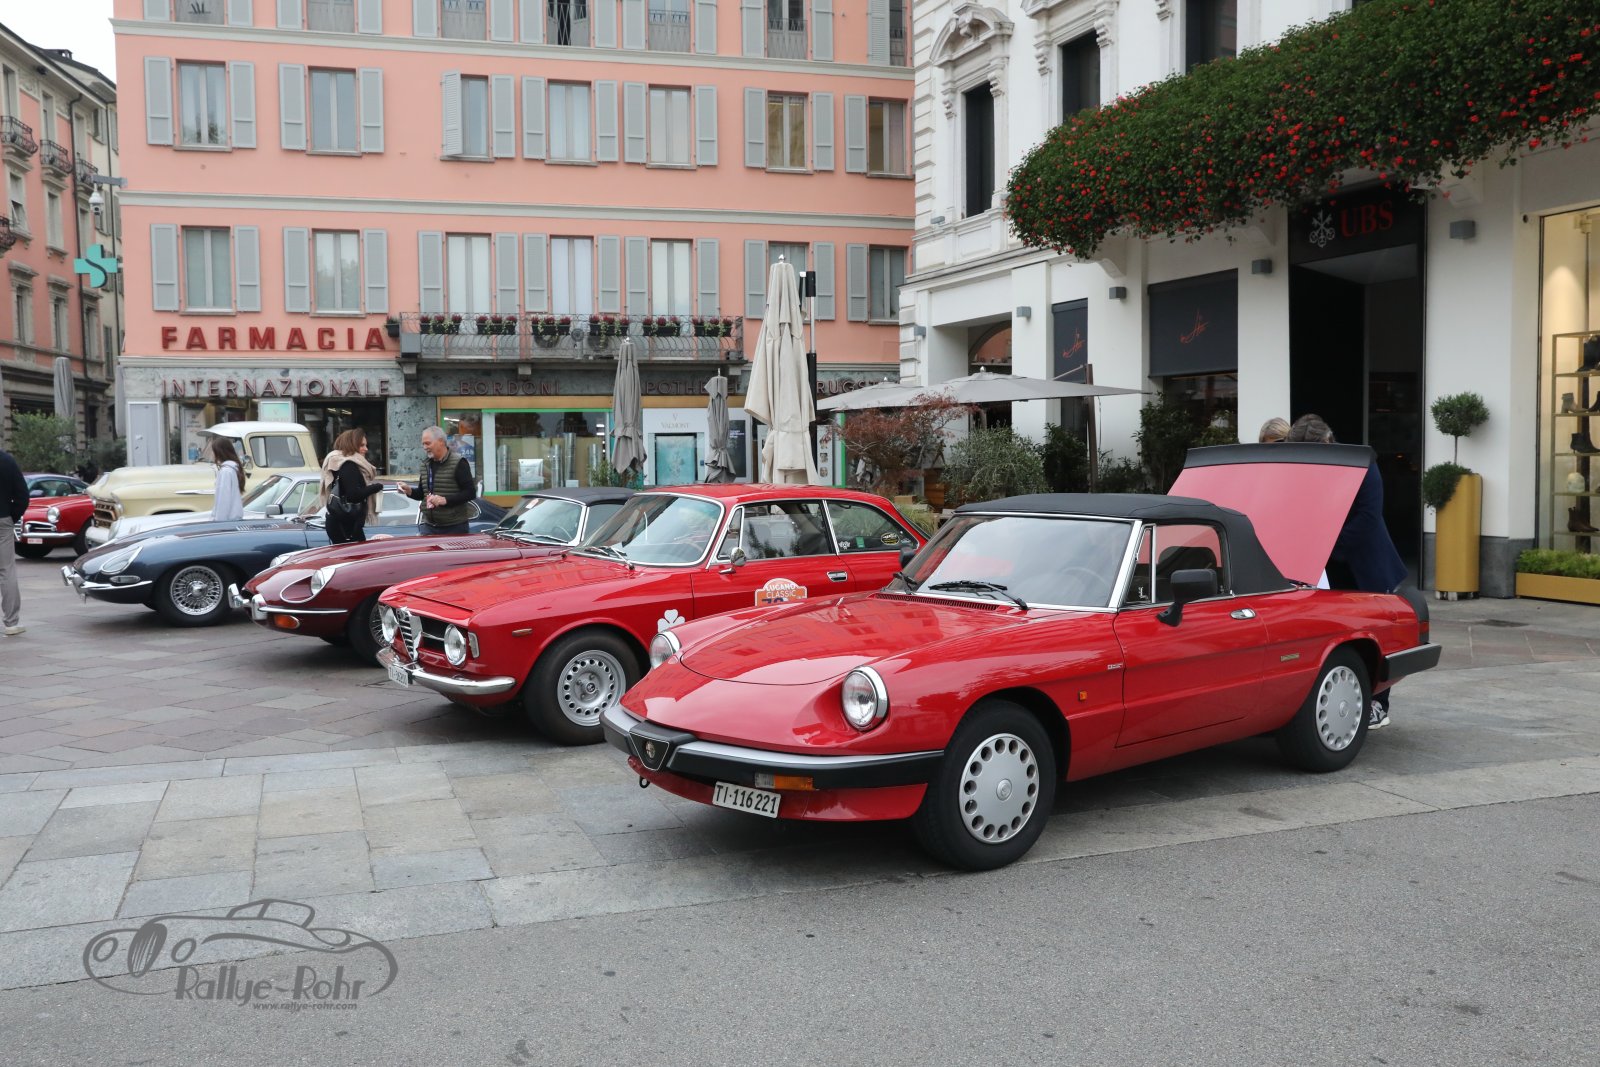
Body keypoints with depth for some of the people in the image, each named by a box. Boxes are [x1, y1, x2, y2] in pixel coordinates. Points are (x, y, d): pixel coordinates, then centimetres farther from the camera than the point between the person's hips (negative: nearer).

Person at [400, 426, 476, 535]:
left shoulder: (458, 463, -7)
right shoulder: (426, 465, 15)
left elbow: (471, 492, -12)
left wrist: (446, 500, -21)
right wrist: (409, 491, 1)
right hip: (430, 526, 6)